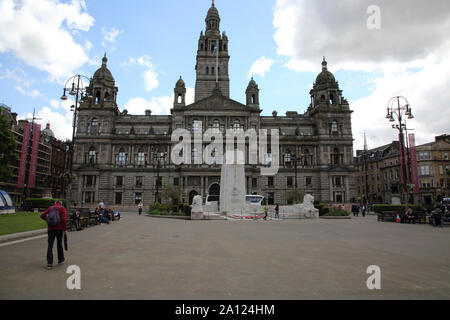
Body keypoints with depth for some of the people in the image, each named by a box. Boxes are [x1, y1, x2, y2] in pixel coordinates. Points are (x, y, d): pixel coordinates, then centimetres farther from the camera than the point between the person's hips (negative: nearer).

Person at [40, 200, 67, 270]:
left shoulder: (50, 208, 10)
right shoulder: (62, 208, -1)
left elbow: (42, 216, 7)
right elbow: (64, 219, -12)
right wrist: (65, 228, -6)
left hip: (50, 229, 2)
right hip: (59, 229, -2)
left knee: (50, 246, 3)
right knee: (59, 244, 12)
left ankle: (49, 263, -2)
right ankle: (60, 260, 25)